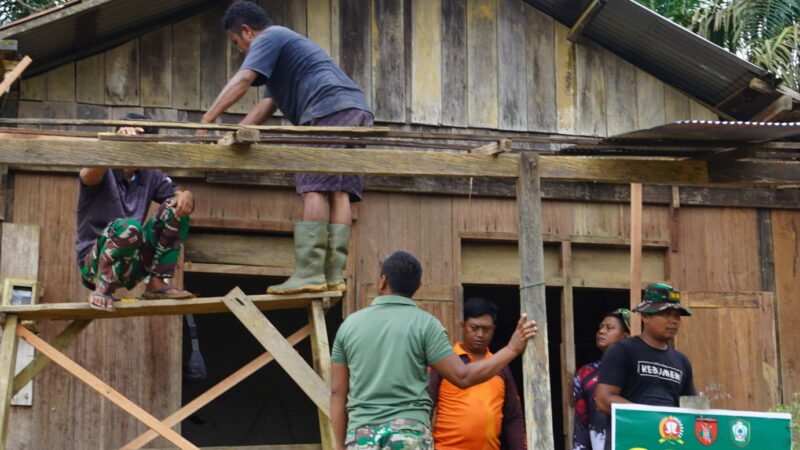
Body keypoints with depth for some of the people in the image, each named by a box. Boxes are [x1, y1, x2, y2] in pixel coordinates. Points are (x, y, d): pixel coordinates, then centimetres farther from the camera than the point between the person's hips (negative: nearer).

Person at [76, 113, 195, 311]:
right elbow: (89, 176, -33)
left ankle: (157, 284, -8)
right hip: (94, 263, -6)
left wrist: (187, 196, -24)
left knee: (175, 207, -8)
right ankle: (102, 290, -18)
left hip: (133, 265, 6)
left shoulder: (151, 176, 9)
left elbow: (179, 195, 3)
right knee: (128, 227, -37)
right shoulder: (105, 171, -9)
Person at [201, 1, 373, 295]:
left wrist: (205, 121, -11)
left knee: (315, 190, -14)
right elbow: (266, 107, 32)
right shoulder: (287, 42, 37)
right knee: (338, 193, 2)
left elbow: (243, 80, -8)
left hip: (330, 108, -9)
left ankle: (309, 273, -21)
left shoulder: (269, 38, 8)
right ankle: (333, 276, -5)